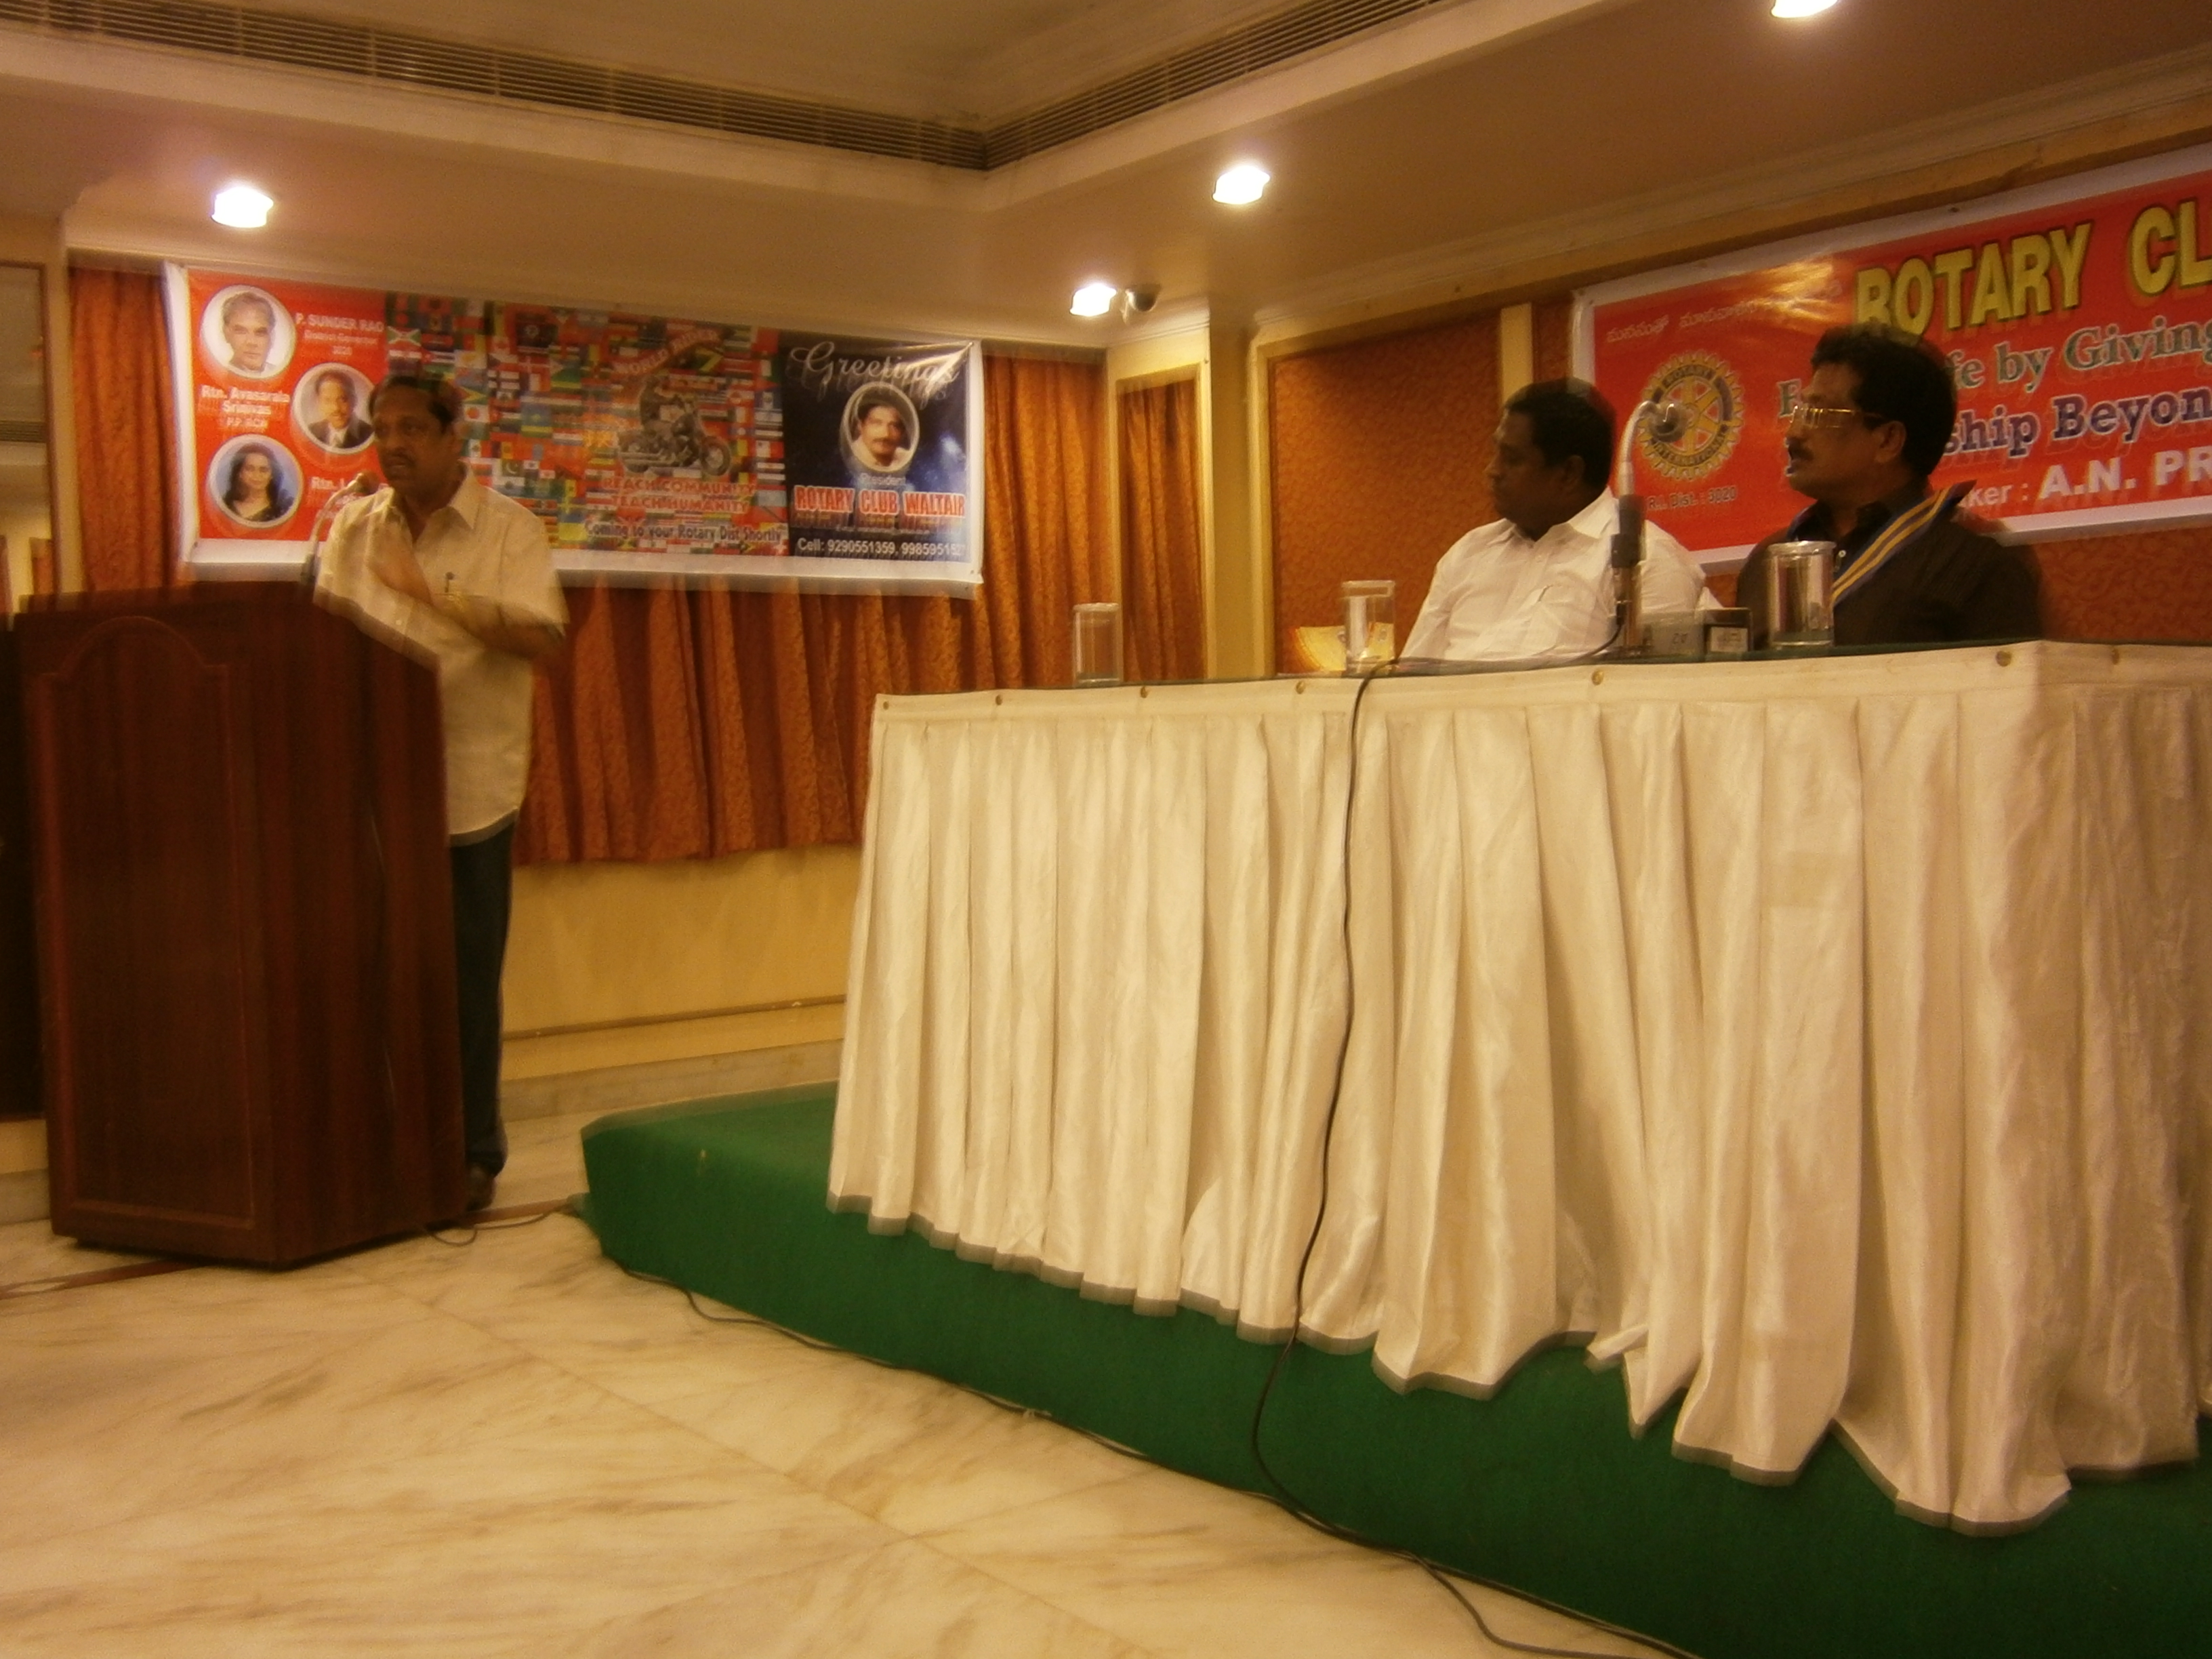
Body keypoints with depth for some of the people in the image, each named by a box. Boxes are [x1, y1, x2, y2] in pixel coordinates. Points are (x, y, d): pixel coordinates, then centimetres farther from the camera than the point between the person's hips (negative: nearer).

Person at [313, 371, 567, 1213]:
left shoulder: (507, 527, -1)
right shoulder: (354, 527, 11)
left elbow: (542, 637, -14)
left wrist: (434, 591, -20)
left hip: (469, 786, -3)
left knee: (467, 978, 3)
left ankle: (472, 1153, 15)